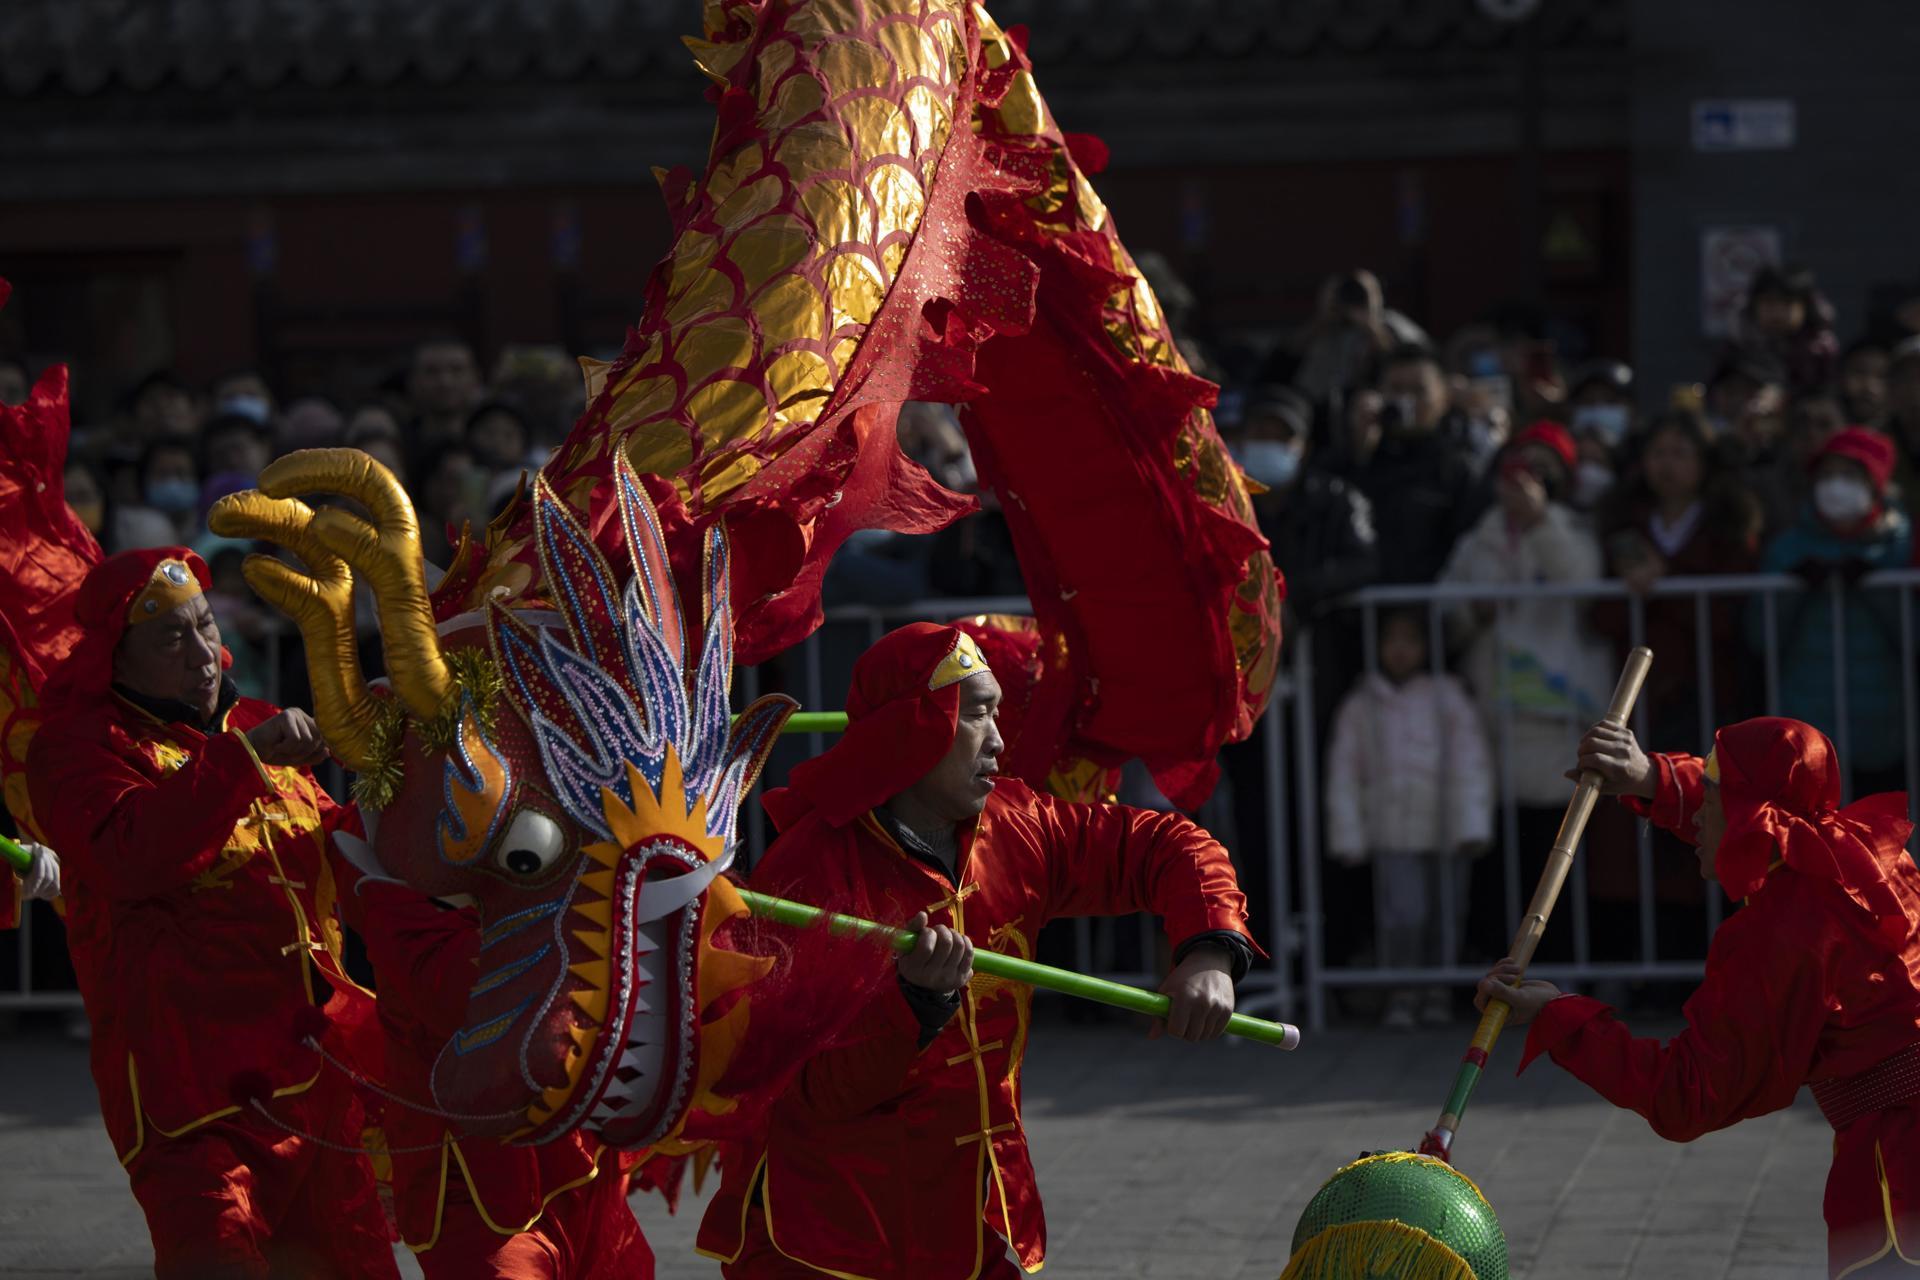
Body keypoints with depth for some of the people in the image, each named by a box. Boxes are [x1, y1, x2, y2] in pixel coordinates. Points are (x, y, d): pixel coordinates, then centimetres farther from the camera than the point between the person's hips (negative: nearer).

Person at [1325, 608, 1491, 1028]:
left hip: (1446, 831, 1)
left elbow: (1471, 762, -3)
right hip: (1394, 832, -1)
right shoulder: (1361, 706, 1)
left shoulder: (1447, 697, -1)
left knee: (1446, 913, 8)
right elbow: (1344, 773, 4)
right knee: (1404, 913, -14)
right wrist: (1349, 836, 1)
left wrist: (1473, 827, -8)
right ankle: (1402, 992, 2)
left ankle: (1437, 990, 27)